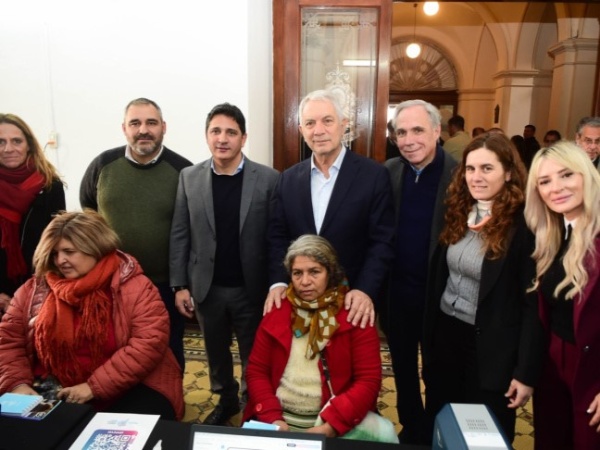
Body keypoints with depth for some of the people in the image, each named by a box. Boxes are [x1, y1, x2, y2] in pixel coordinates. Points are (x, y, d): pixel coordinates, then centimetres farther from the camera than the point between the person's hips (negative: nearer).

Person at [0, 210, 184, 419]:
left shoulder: (135, 288, -11)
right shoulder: (34, 290, 5)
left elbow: (150, 344, -19)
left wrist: (94, 387, -21)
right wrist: (18, 383, -10)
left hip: (129, 390, -4)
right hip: (57, 391, 5)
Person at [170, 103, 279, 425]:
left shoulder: (268, 179, -9)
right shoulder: (189, 177, -1)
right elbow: (179, 235, 1)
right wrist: (180, 285, -1)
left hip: (252, 288, -2)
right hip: (208, 288, 3)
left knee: (254, 357, 14)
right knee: (216, 352, 22)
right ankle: (226, 400, 46)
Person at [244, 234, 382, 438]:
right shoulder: (277, 311, 5)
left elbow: (368, 380, -6)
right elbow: (256, 371, 7)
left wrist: (330, 426, -16)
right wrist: (272, 418, -7)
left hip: (337, 420, -1)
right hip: (281, 420, 2)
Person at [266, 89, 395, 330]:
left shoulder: (374, 175, -8)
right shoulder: (289, 178, 3)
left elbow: (382, 241, -10)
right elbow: (277, 237, 4)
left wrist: (366, 290, -22)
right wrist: (278, 281, -10)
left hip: (351, 300, -3)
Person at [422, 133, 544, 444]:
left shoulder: (523, 225, -16)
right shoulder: (457, 214, 2)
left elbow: (533, 303, -14)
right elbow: (438, 278, 6)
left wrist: (526, 372, -12)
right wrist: (428, 337, 8)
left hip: (491, 349, -5)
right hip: (444, 336, 6)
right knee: (437, 429, 21)